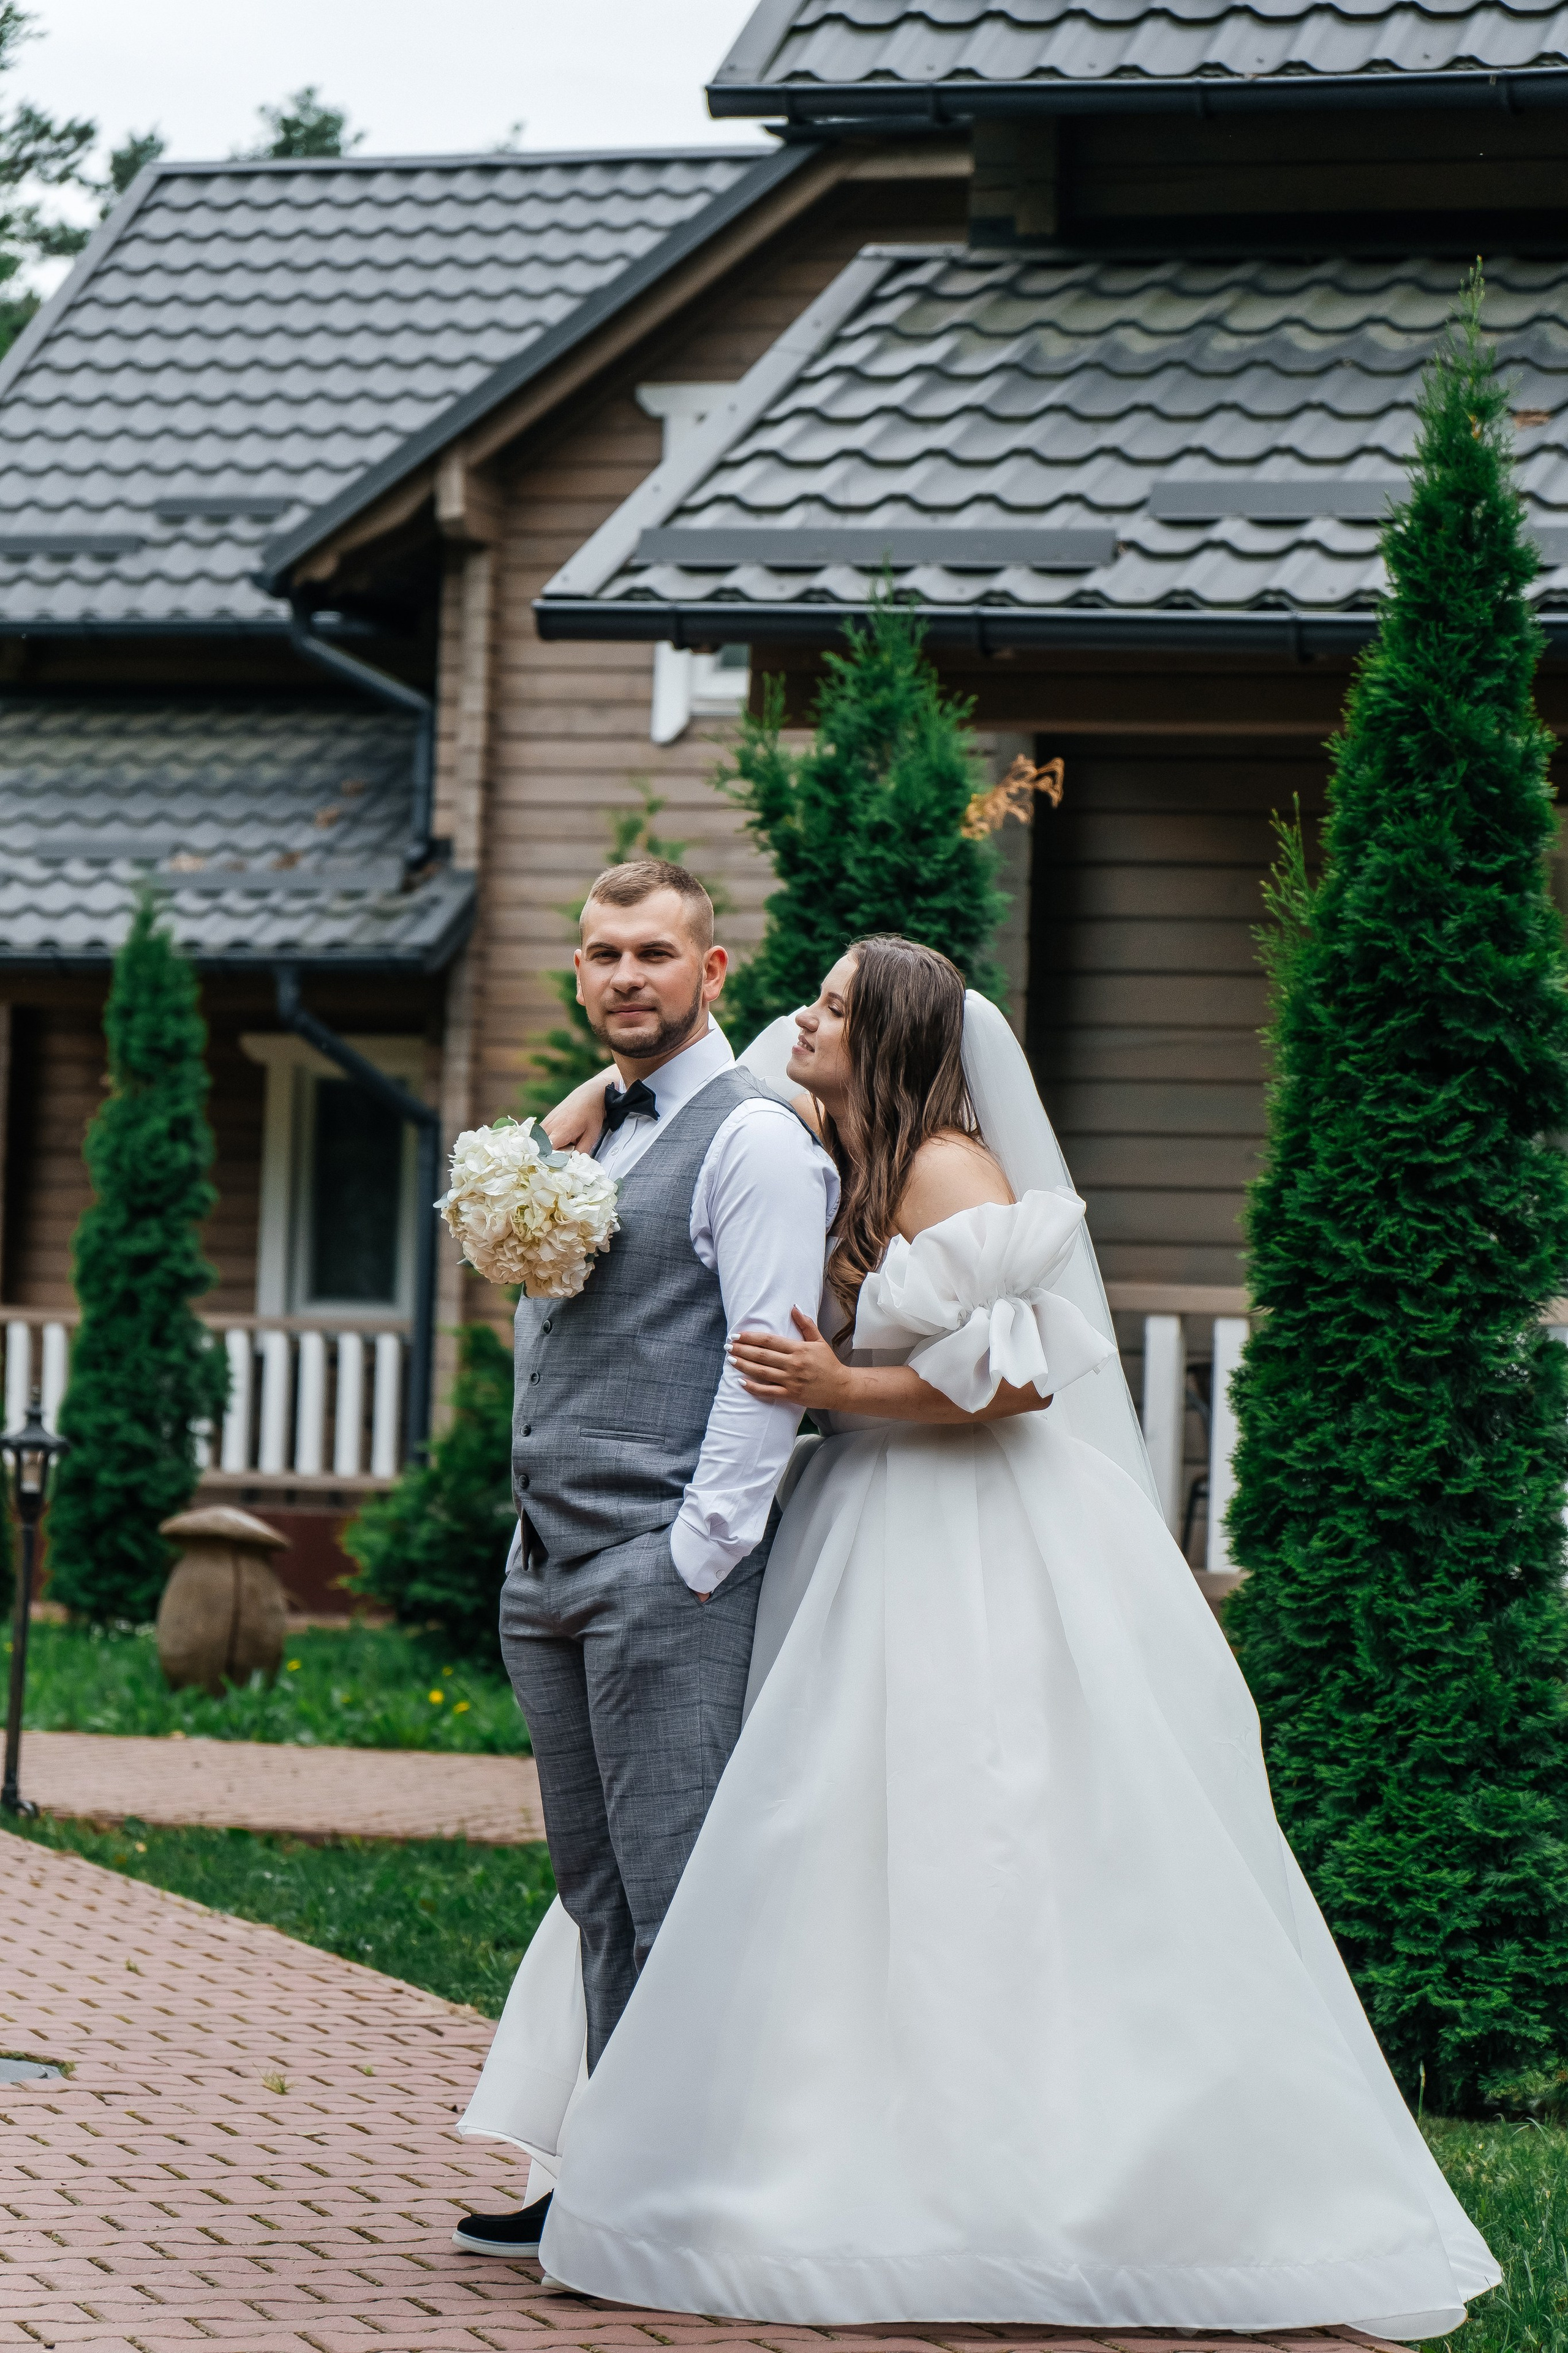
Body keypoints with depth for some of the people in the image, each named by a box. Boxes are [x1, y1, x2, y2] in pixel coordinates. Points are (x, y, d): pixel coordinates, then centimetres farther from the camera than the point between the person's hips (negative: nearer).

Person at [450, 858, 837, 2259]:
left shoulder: (752, 1136, -7)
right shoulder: (584, 1136, 19)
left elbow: (769, 1357, -14)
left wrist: (698, 1554, -16)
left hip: (666, 1565, -8)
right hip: (549, 1568, 9)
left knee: (676, 1892, -9)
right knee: (597, 1891, 10)